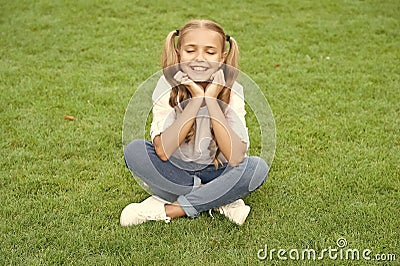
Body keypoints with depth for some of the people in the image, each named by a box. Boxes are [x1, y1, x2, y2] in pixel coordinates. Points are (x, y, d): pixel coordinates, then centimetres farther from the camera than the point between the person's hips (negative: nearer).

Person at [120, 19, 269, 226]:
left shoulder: (231, 91, -15)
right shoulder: (168, 85, -15)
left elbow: (235, 158, -28)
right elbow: (163, 151, -28)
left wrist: (211, 99, -28)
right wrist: (196, 99, -29)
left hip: (213, 174, 0)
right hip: (172, 174, 0)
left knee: (258, 167, -26)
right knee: (134, 150, -25)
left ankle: (167, 210, -21)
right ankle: (221, 202, -18)